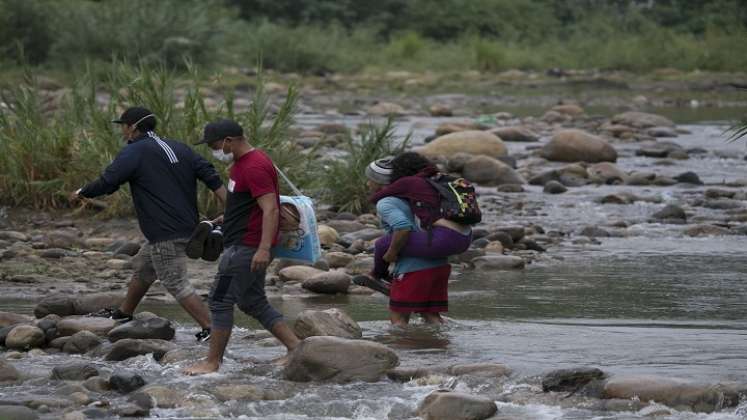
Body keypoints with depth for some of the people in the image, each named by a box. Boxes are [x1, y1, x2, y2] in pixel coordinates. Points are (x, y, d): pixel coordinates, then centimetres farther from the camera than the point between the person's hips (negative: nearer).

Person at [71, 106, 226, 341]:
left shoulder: (134, 153, -8)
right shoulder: (179, 149, 14)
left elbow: (106, 183, -11)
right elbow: (210, 176, 4)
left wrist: (82, 193, 9)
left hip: (166, 234, -9)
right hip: (187, 227, 9)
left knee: (176, 284, -8)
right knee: (143, 268, 26)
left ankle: (210, 329, -14)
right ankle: (124, 313, 42)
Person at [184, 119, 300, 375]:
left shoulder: (255, 167, -19)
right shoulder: (242, 163, 14)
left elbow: (270, 209, -27)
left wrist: (264, 248, -34)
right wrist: (220, 222, 33)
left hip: (246, 248, -11)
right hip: (244, 246, 11)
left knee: (220, 301, -5)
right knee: (253, 303, 14)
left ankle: (213, 362, 1)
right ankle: (295, 347, 12)